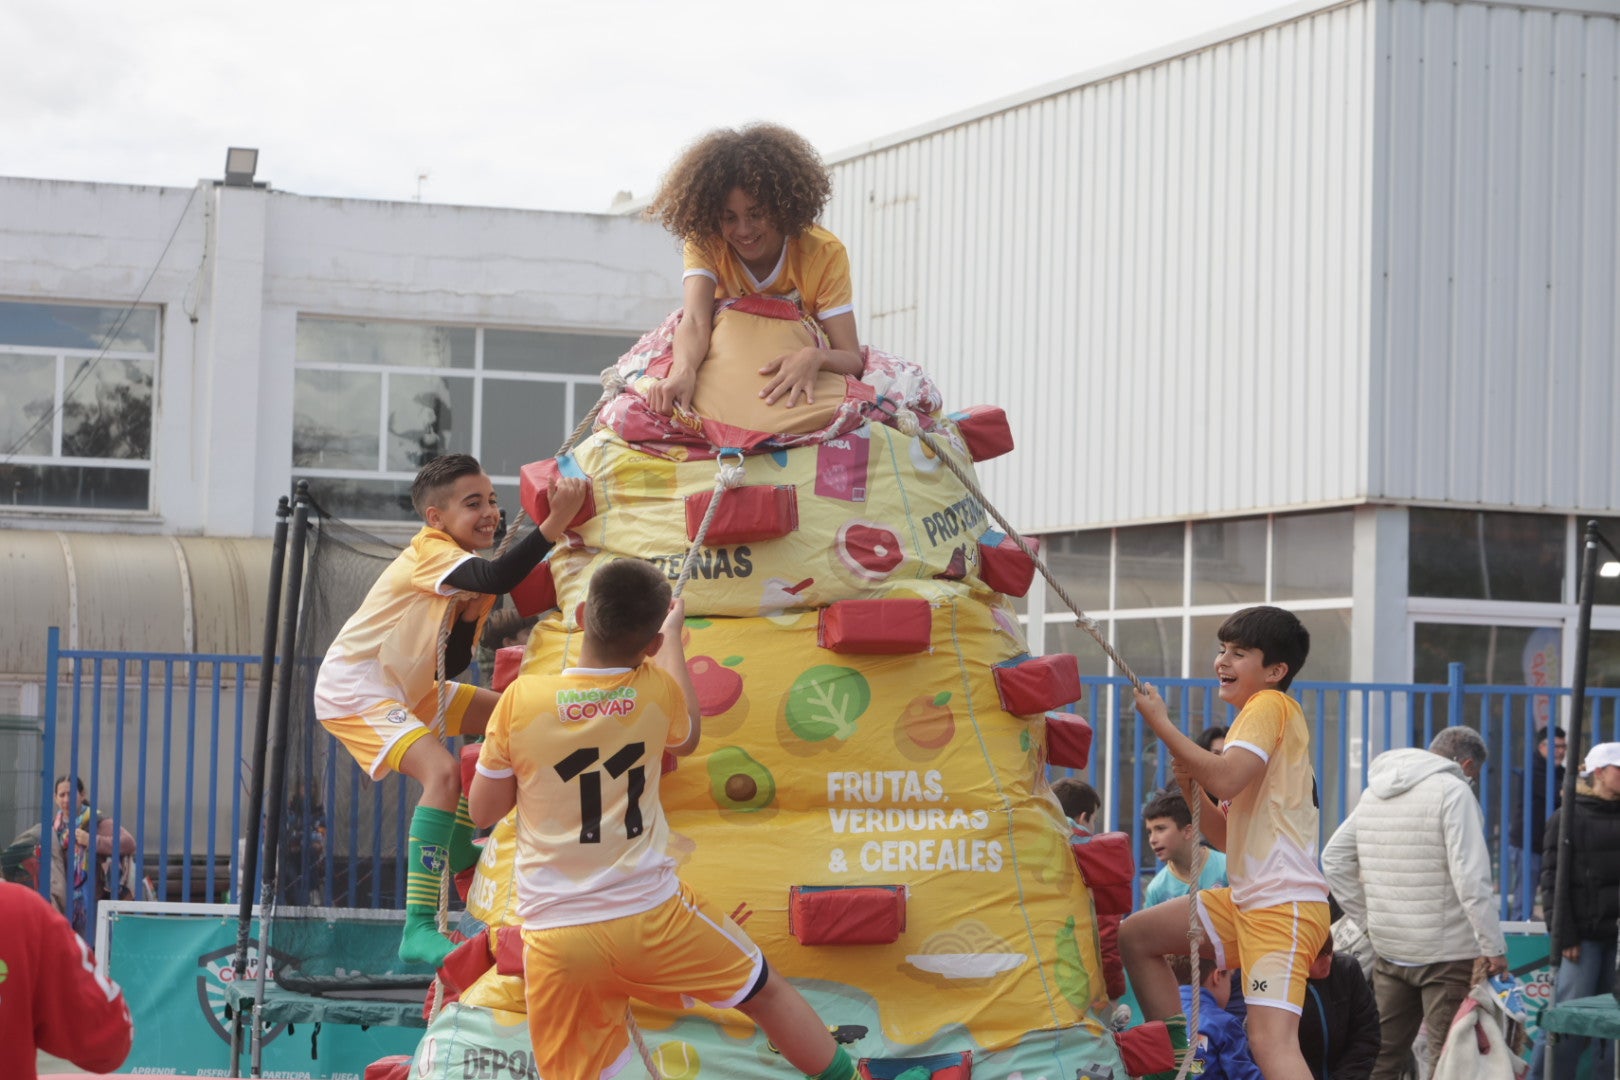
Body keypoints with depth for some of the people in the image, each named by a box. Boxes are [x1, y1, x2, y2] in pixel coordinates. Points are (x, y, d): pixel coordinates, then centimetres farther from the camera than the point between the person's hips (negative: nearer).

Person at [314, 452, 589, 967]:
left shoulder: (459, 569, 8)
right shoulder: (429, 552, -20)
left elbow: (451, 665, 5)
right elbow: (496, 579, -41)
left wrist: (469, 617, -13)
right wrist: (556, 520, -45)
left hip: (405, 688, 10)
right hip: (352, 692, -10)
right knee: (443, 772, -29)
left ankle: (457, 848, 27)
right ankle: (419, 931, -32)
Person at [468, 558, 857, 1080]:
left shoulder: (521, 699, -8)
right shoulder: (656, 690, -4)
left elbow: (483, 811, 3)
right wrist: (673, 638, 31)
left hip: (555, 935, 0)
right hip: (651, 914, 0)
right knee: (764, 990, 22)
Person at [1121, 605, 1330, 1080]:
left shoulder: (1271, 705, -6)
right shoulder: (1254, 717, 22)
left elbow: (1226, 778, -25)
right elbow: (1229, 836, 23)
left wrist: (1160, 722, -14)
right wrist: (1190, 784, 7)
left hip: (1283, 903, -10)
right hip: (1248, 899, 10)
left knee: (1272, 1042, -23)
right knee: (1134, 937, 15)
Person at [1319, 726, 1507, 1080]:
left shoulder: (1376, 791, 13)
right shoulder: (1454, 791, -11)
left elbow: (1334, 858, 17)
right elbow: (1471, 877, -18)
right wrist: (1494, 947, -14)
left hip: (1388, 947, 7)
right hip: (1448, 952, -7)